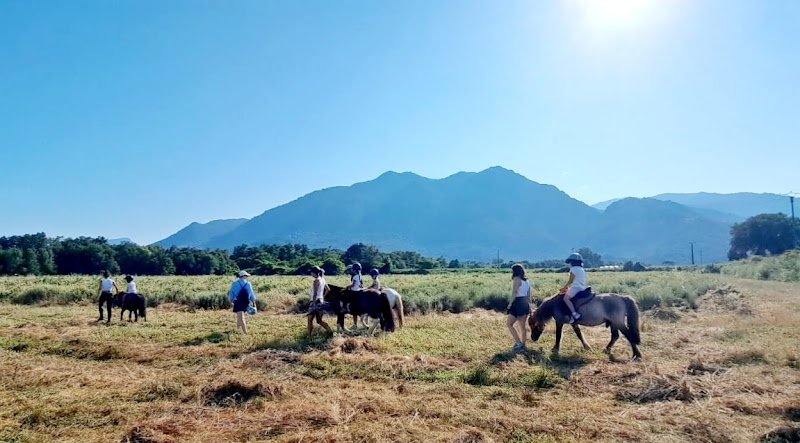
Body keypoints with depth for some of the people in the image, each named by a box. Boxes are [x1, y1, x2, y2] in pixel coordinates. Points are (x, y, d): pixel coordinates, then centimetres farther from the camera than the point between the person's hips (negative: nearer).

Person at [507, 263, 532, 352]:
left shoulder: (516, 279, -11)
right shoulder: (526, 280, 14)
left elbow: (514, 293, -19)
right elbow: (529, 295, 16)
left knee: (509, 324, -1)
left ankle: (519, 343, -8)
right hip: (525, 303, 9)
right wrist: (529, 306, 20)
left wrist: (510, 304, -16)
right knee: (523, 326, 12)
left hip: (518, 303, -9)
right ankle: (523, 345, 16)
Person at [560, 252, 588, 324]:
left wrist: (564, 288, -3)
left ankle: (575, 314, -33)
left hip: (576, 287, -10)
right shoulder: (582, 270, 19)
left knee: (566, 298, -20)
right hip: (582, 287, 10)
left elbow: (570, 281, -12)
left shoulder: (573, 269, -8)